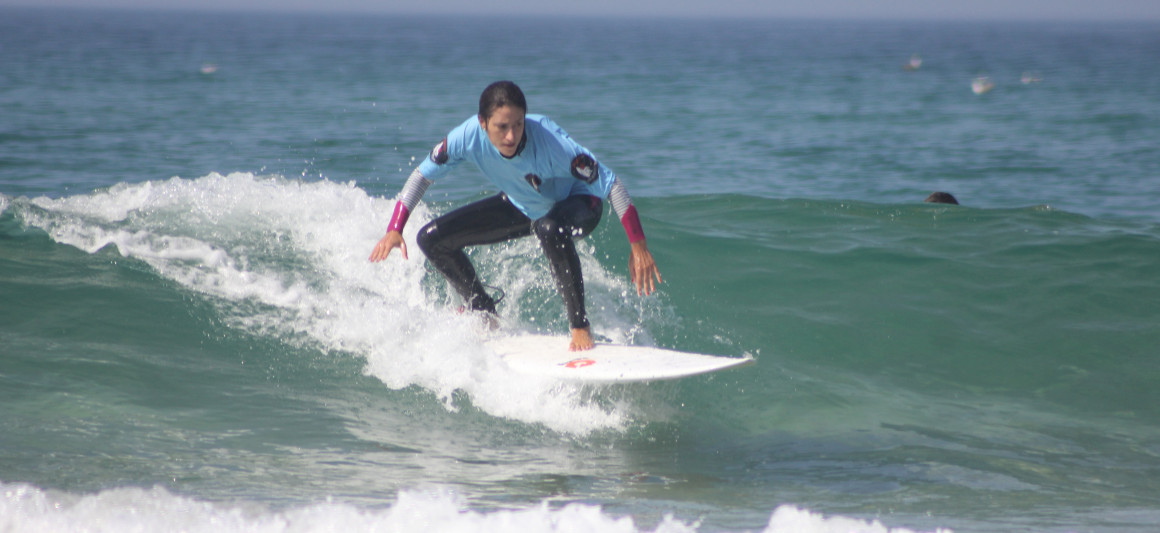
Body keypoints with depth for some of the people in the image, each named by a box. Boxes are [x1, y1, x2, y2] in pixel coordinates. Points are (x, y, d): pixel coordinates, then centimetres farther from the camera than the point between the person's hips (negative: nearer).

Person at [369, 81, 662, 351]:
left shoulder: (550, 142, -39)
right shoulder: (468, 136, -28)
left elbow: (610, 184, -33)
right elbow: (422, 175, -11)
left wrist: (638, 246, -36)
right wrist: (394, 230, -19)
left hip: (576, 204, -5)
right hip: (522, 206, 5)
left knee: (551, 229, -43)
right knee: (432, 239, -1)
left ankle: (580, 327, -28)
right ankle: (485, 315, 17)